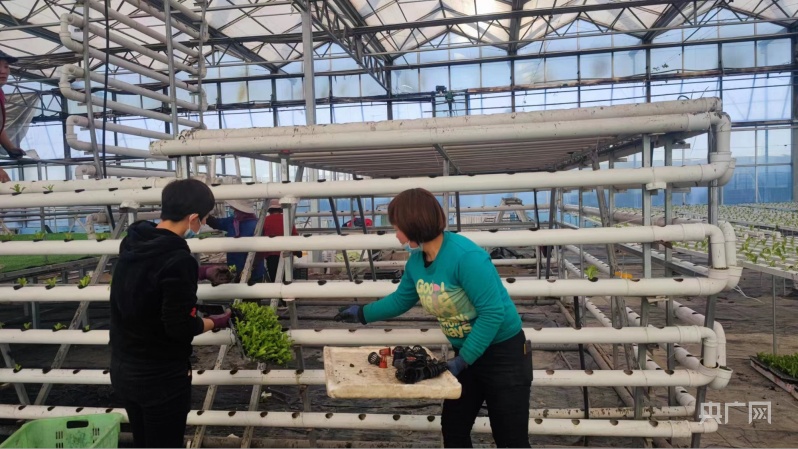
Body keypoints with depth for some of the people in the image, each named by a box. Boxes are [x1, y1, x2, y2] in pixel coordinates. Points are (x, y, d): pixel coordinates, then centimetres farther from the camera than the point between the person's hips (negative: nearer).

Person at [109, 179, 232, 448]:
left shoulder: (131, 243, -1)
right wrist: (216, 322, -6)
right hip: (162, 378, -7)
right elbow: (180, 328, -23)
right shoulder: (178, 261, -26)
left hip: (123, 370, 7)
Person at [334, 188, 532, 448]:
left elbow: (493, 313, -28)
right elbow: (400, 300, 16)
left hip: (504, 354, -7)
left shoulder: (465, 256, -29)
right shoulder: (416, 261, -3)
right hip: (467, 354, 8)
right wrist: (362, 314, 20)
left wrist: (461, 361, -24)